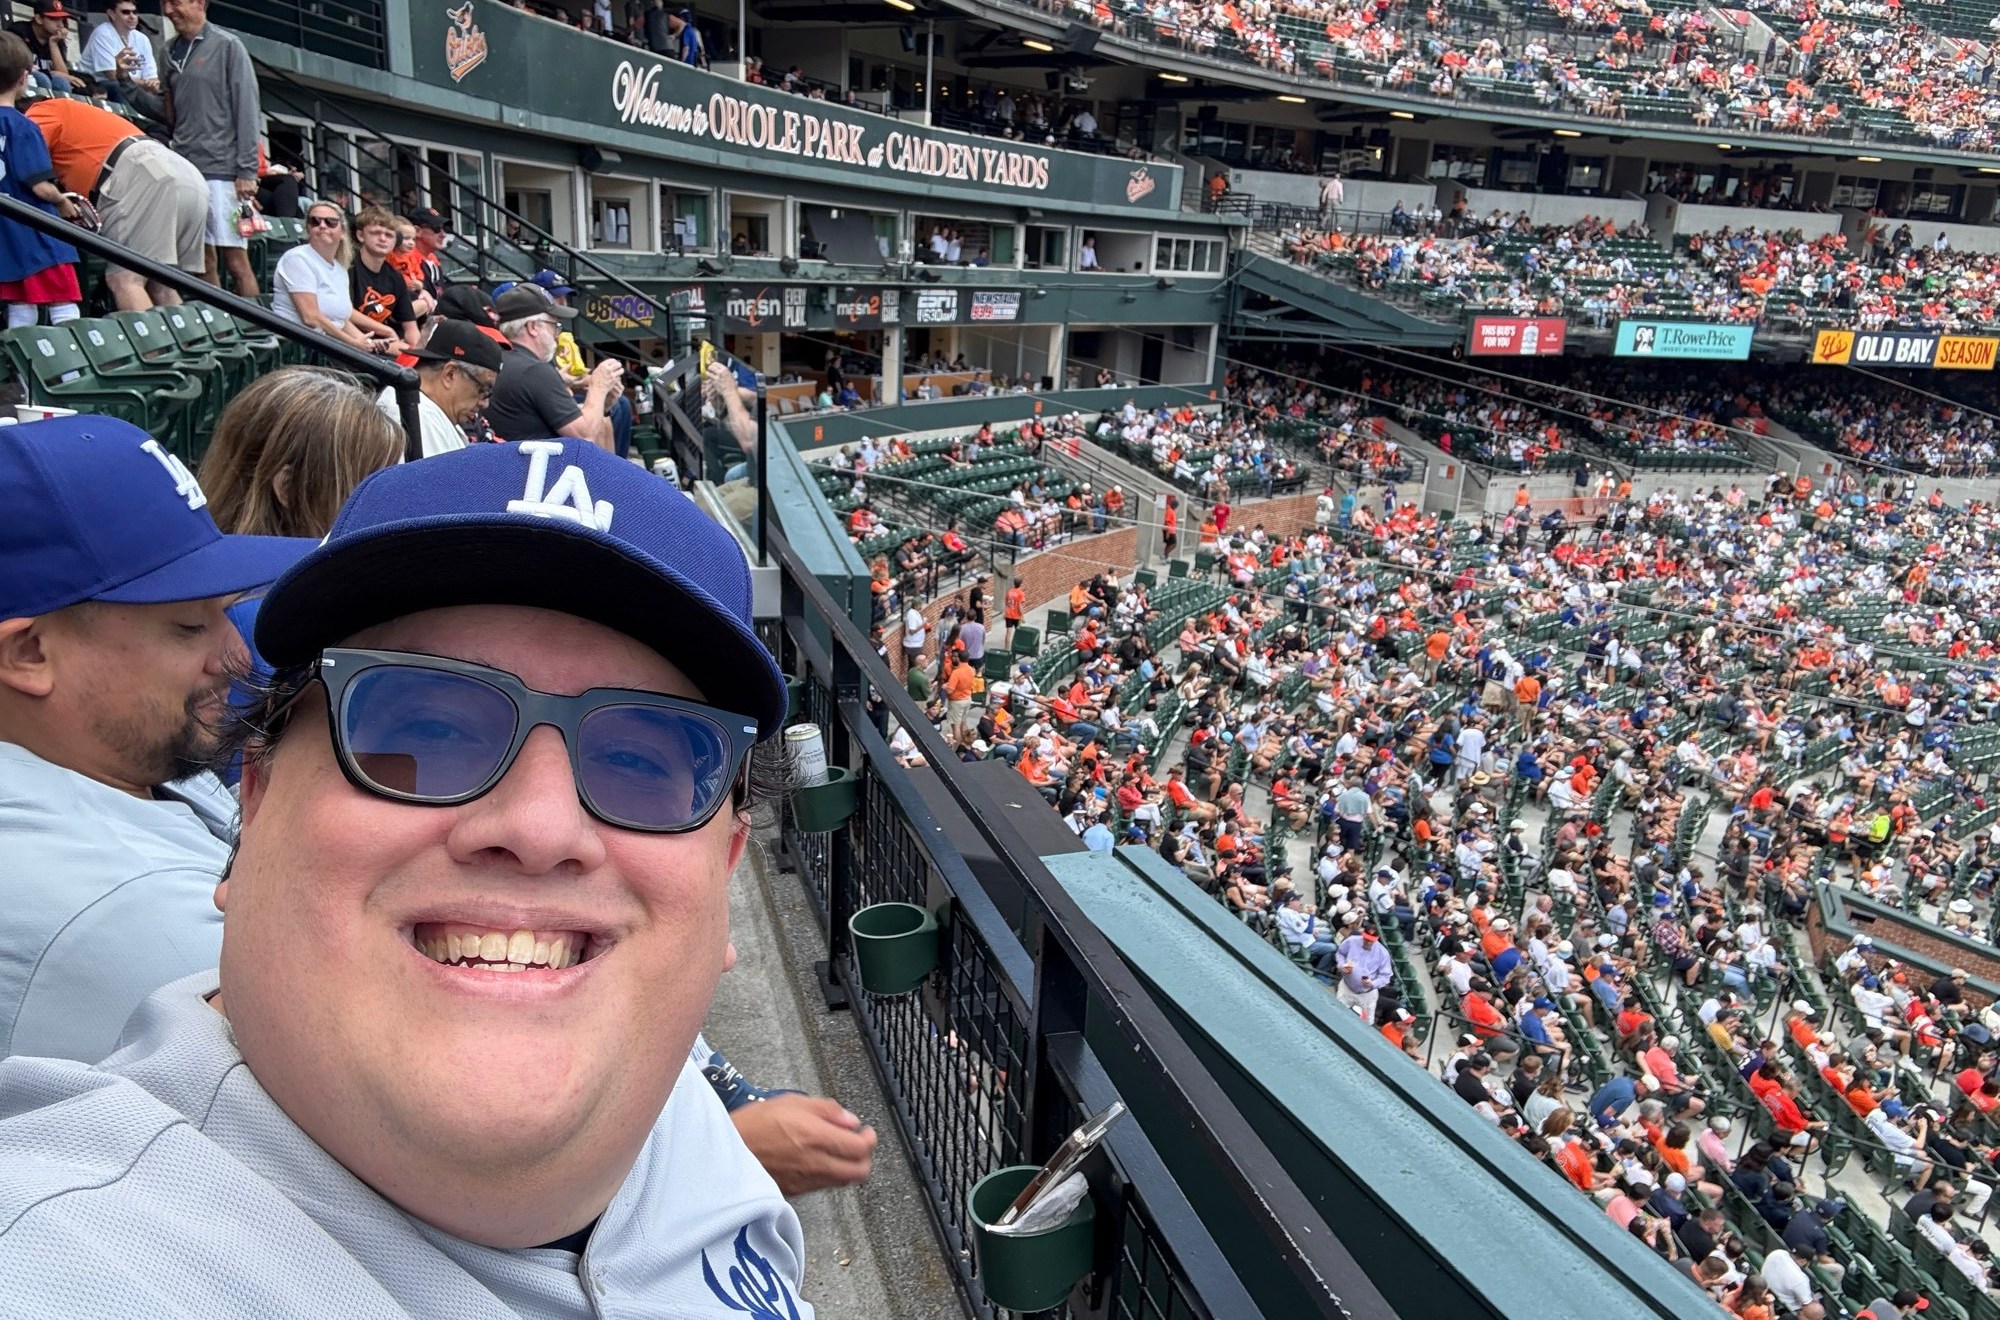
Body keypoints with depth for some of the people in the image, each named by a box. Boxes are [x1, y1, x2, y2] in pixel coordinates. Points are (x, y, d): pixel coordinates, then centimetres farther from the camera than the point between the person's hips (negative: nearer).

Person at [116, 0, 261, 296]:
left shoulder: (227, 46, 1)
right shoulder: (173, 51, 17)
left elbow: (248, 111, -5)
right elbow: (168, 113, 19)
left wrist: (247, 171, -12)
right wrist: (127, 82, 5)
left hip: (221, 168, -6)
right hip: (184, 169, 6)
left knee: (235, 258, -7)